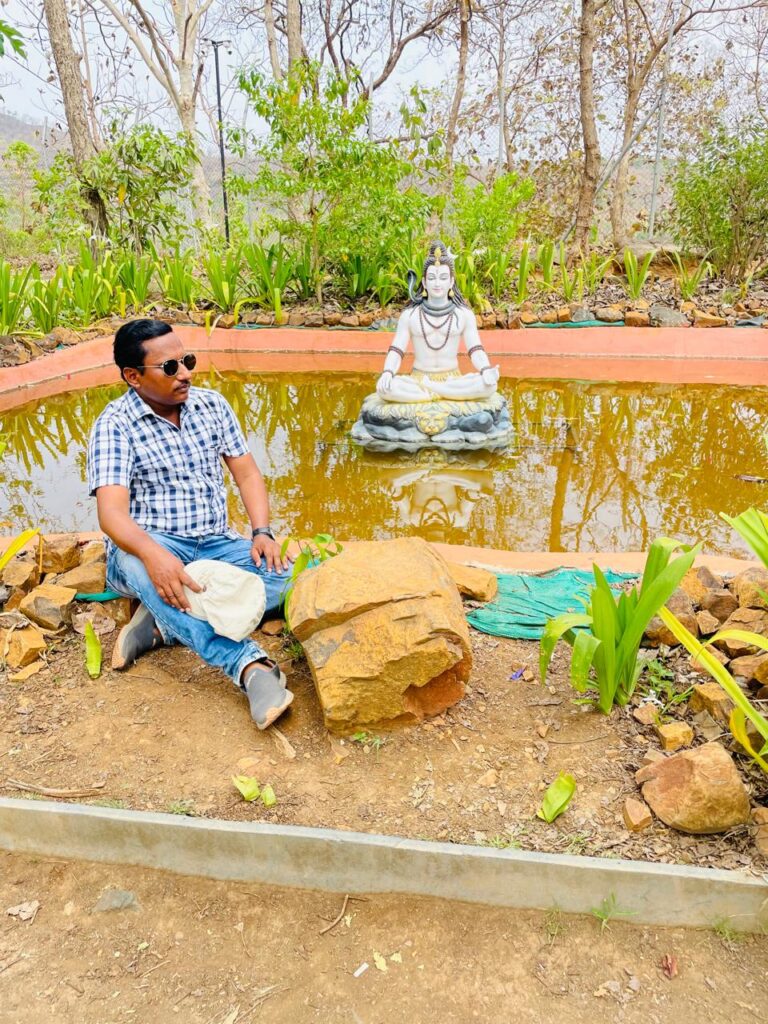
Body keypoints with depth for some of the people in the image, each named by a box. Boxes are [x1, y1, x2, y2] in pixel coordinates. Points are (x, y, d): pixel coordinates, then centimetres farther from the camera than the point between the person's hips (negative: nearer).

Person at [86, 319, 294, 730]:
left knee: (281, 574, -22)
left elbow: (246, 473, 7)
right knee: (133, 562, -39)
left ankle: (164, 623, -22)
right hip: (149, 548, -4)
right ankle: (251, 665, -49)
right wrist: (154, 555, -42)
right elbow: (112, 512, -20)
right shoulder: (115, 424, -9)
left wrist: (262, 532, -11)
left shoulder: (211, 404, 6)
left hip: (216, 545, 4)